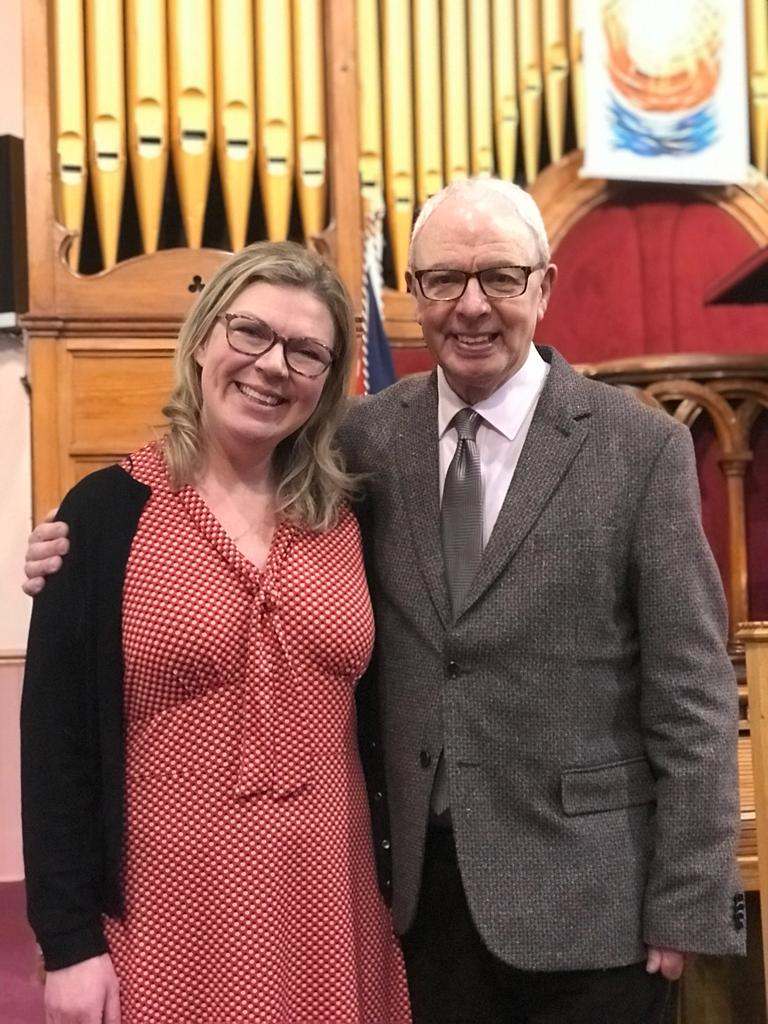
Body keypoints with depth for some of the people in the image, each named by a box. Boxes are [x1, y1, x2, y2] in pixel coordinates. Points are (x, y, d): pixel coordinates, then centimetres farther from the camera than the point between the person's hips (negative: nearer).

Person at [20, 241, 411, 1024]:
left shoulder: (349, 518, 3)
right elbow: (56, 739, -7)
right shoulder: (107, 512, -7)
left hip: (331, 906, 3)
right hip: (170, 919, -3)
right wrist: (70, 941, -8)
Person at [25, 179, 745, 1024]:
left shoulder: (641, 447, -8)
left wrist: (687, 906, -8)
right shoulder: (366, 437, 1)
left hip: (586, 888, -2)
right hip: (422, 881, 3)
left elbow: (691, 692, -7)